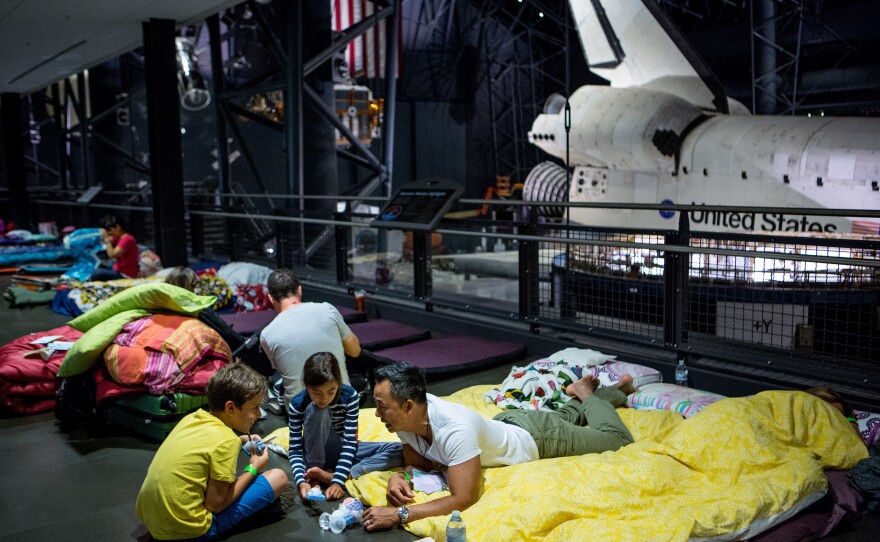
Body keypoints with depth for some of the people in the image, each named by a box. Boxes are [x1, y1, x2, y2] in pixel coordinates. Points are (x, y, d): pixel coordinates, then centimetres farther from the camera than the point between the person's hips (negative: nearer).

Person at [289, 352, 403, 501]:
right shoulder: (298, 405, -21)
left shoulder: (350, 395, -20)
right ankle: (314, 476, -21)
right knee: (316, 410, -32)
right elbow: (295, 450, -18)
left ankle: (330, 476, -26)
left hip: (344, 451, 3)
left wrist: (338, 481, -33)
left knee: (400, 451, -21)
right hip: (319, 453, -2)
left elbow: (349, 442, -23)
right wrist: (301, 481, -35)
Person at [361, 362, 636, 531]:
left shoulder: (455, 428, -47)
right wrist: (400, 477, -32)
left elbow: (464, 498, -48)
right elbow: (419, 463, -10)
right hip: (507, 424, 6)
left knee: (618, 439, 18)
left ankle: (588, 395, 35)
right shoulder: (406, 418, -25)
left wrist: (400, 514, -51)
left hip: (538, 437, -6)